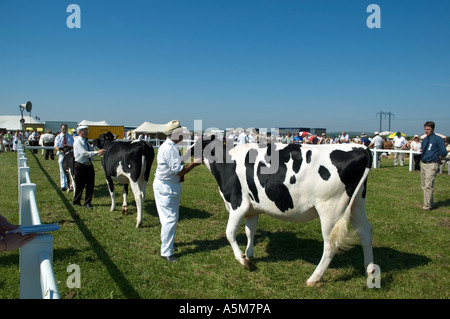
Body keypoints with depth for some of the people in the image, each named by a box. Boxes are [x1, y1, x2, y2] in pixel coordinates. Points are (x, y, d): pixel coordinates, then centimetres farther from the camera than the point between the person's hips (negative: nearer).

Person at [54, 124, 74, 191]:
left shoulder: (70, 137, 11)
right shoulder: (58, 137, 7)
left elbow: (73, 145, 3)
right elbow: (56, 146, -2)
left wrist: (69, 146, -19)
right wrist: (60, 149, -23)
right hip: (61, 155, -1)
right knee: (62, 170, -4)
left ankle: (68, 184, 16)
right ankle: (63, 185, -4)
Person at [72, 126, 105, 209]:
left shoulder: (86, 141, 11)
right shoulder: (77, 142, -13)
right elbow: (84, 153, -24)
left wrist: (98, 152, 4)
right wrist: (97, 152, -30)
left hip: (89, 165, 7)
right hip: (80, 166, -7)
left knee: (90, 184, 5)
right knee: (80, 185, 5)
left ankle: (88, 202, 16)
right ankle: (76, 201, 24)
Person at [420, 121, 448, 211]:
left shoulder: (438, 139, -9)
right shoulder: (424, 140, 13)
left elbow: (443, 152, -11)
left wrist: (436, 159, -1)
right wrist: (423, 158, 11)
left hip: (431, 165, -8)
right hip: (423, 164, 8)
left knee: (428, 186, -10)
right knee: (423, 185, 14)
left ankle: (427, 206, -4)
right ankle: (430, 203, 27)